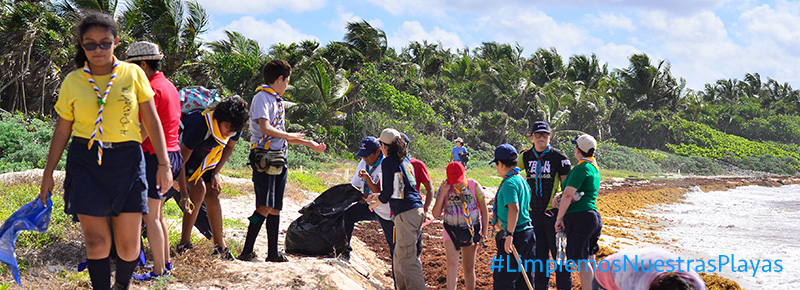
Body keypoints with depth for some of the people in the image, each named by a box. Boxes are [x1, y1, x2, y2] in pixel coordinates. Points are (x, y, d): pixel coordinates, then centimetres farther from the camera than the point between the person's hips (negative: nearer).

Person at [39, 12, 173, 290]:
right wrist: (48, 172, 11)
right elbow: (62, 130, 11)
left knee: (128, 246, 2)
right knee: (97, 242, -2)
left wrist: (164, 164, 1)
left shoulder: (133, 73, 3)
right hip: (86, 163, 0)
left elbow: (151, 121, 5)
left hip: (126, 162, 0)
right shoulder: (72, 81, 4)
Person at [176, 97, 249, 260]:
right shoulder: (200, 125, -41)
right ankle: (184, 243, -15)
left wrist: (216, 173, -7)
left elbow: (229, 147, 1)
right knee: (199, 190, -22)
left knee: (212, 195, -2)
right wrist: (184, 195, -37)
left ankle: (220, 246, 3)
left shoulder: (235, 127, -23)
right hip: (184, 151, -6)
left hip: (207, 157, 6)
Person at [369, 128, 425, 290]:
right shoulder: (406, 161, 18)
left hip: (405, 214, -9)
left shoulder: (388, 162, -6)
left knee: (406, 259, -9)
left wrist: (375, 203, 10)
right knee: (399, 257, 16)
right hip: (416, 210, 9)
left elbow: (387, 192, -9)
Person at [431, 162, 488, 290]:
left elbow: (484, 212, 0)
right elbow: (436, 214, -10)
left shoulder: (474, 186, -8)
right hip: (451, 230, -1)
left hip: (471, 231, 1)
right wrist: (442, 194, -22)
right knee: (452, 264, -18)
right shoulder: (444, 189, -8)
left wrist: (483, 235, -2)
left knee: (469, 268, 10)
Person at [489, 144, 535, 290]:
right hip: (527, 232, 10)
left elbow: (514, 208, -26)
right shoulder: (522, 180, 15)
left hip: (516, 235, -10)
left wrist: (509, 235, -28)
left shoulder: (509, 183, -14)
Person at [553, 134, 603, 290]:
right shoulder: (594, 167, 17)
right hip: (592, 215, 10)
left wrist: (559, 218, -13)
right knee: (589, 260, 14)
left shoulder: (581, 168, -12)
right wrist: (559, 196, 8)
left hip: (579, 217, -10)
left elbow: (569, 195, -17)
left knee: (581, 261, -9)